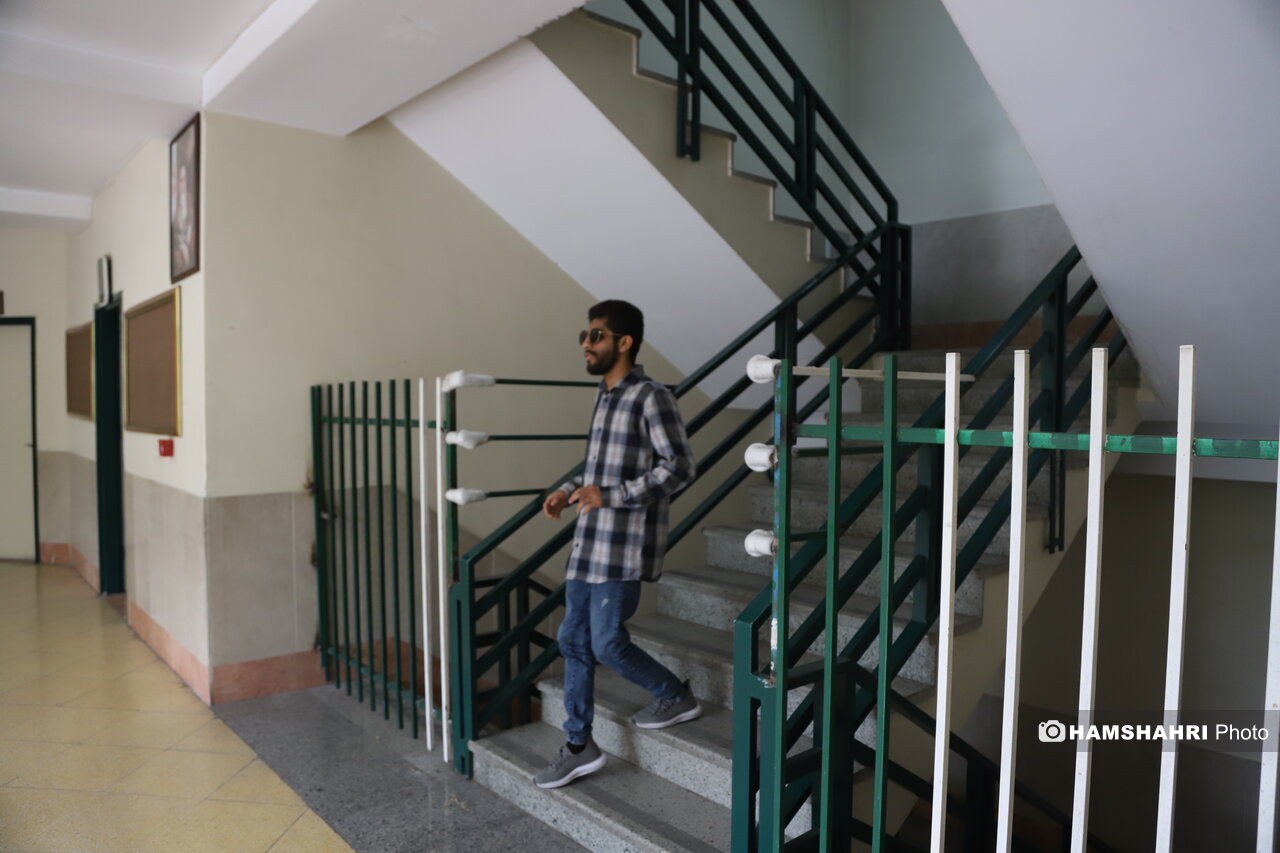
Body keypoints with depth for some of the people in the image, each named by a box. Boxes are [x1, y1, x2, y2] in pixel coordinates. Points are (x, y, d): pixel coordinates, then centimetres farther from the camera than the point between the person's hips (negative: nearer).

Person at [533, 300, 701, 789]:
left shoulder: (651, 398, -13)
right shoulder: (604, 395, 14)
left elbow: (679, 468, -19)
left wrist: (610, 495, -21)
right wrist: (569, 490, 9)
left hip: (623, 548, -8)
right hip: (587, 544, 9)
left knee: (609, 645, -2)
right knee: (573, 642, 10)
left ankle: (678, 697, 23)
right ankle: (579, 747, 23)